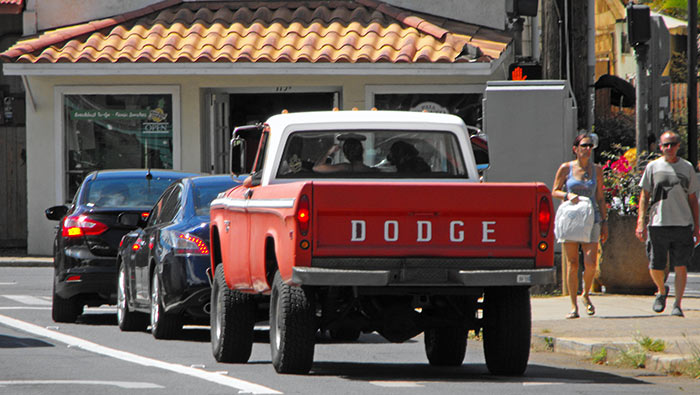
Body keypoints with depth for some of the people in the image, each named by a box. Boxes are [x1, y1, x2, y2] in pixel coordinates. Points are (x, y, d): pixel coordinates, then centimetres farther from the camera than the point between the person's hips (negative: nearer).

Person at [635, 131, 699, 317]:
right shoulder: (653, 167, 6)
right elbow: (644, 197, 7)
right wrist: (641, 223, -2)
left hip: (682, 224, 0)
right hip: (658, 223, 0)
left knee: (680, 267, -5)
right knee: (656, 268, 1)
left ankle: (677, 305, 1)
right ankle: (662, 291, 30)